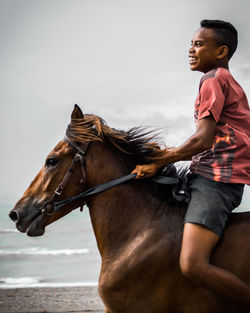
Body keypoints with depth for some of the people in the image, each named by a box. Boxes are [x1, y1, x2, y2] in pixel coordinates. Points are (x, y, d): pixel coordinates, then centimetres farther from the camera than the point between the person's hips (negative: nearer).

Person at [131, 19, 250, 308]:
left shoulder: (213, 80, -6)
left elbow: (204, 139, -16)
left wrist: (159, 163, -10)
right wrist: (171, 154, 20)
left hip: (215, 180, -11)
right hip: (213, 178, 11)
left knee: (192, 266, -26)